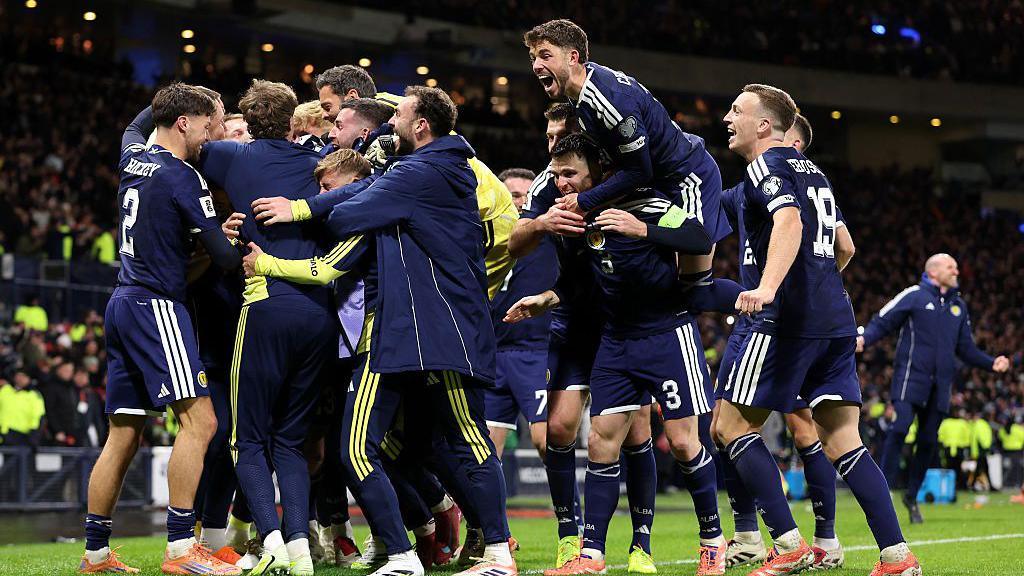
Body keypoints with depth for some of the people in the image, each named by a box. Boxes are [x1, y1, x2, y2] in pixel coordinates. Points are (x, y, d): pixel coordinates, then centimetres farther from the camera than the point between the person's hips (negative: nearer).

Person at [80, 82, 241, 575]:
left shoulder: (133, 158, 12)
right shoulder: (181, 177, -11)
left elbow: (135, 126, 40)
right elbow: (223, 257, -13)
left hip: (123, 305, 9)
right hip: (156, 307, -9)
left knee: (123, 436, 11)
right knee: (199, 422, -12)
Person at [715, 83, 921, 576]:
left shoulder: (765, 166, -4)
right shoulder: (812, 170, 22)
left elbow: (789, 221, -24)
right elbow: (842, 244, 31)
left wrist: (767, 287, -37)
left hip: (791, 319, -8)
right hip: (836, 320, 8)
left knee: (731, 425, 0)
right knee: (842, 441, 6)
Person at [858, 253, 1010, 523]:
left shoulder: (958, 306, 19)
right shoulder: (914, 296, 1)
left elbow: (965, 348, 22)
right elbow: (882, 322, -3)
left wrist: (991, 363, 8)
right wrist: (864, 338, -22)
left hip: (940, 384, 5)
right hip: (911, 376, -5)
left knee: (928, 440, 5)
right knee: (901, 426, -21)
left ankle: (912, 496, 21)